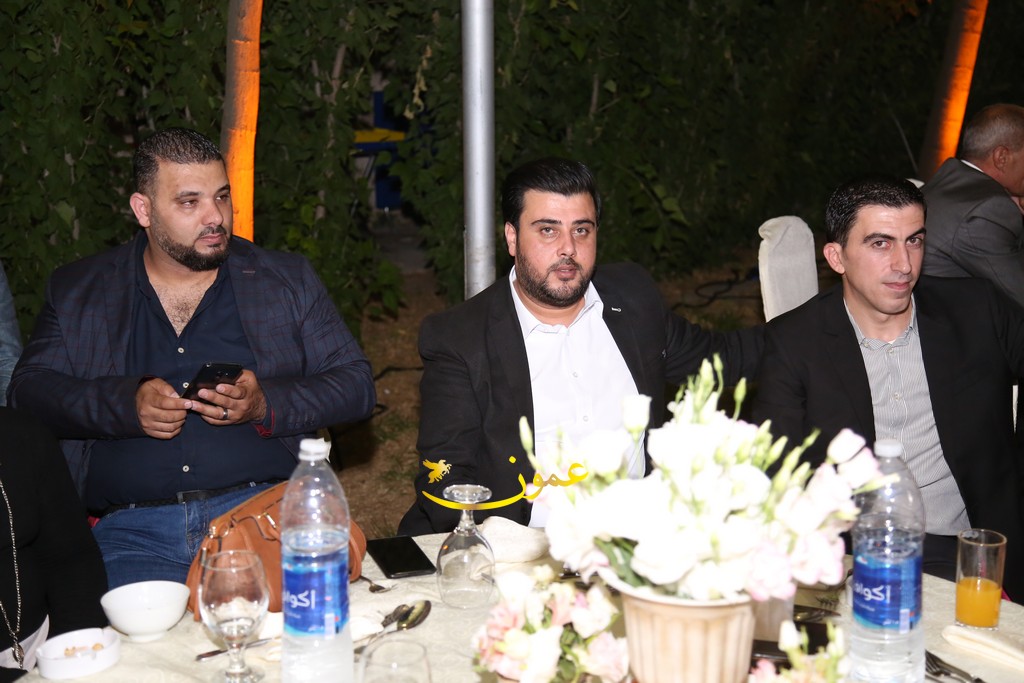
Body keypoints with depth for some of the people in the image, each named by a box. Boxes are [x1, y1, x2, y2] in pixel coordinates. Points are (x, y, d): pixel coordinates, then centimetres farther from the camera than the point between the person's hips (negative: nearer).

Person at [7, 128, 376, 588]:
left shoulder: (288, 281, 16)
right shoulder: (75, 294, 16)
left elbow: (356, 382, 12)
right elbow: (28, 390, 8)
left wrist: (266, 405, -7)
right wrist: (129, 403, -10)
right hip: (129, 528, 0)